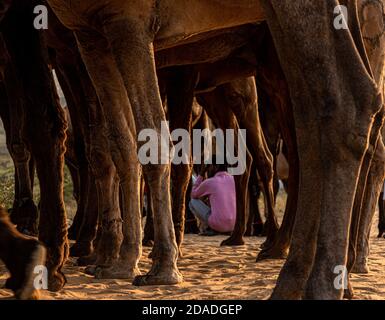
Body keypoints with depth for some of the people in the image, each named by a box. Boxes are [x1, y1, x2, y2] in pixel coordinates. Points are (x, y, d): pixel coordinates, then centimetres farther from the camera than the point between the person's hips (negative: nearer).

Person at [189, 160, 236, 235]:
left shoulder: (208, 183, -4)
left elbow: (193, 195, 17)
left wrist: (201, 174, 17)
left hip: (218, 224, -5)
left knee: (193, 202, 15)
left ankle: (209, 228, 6)